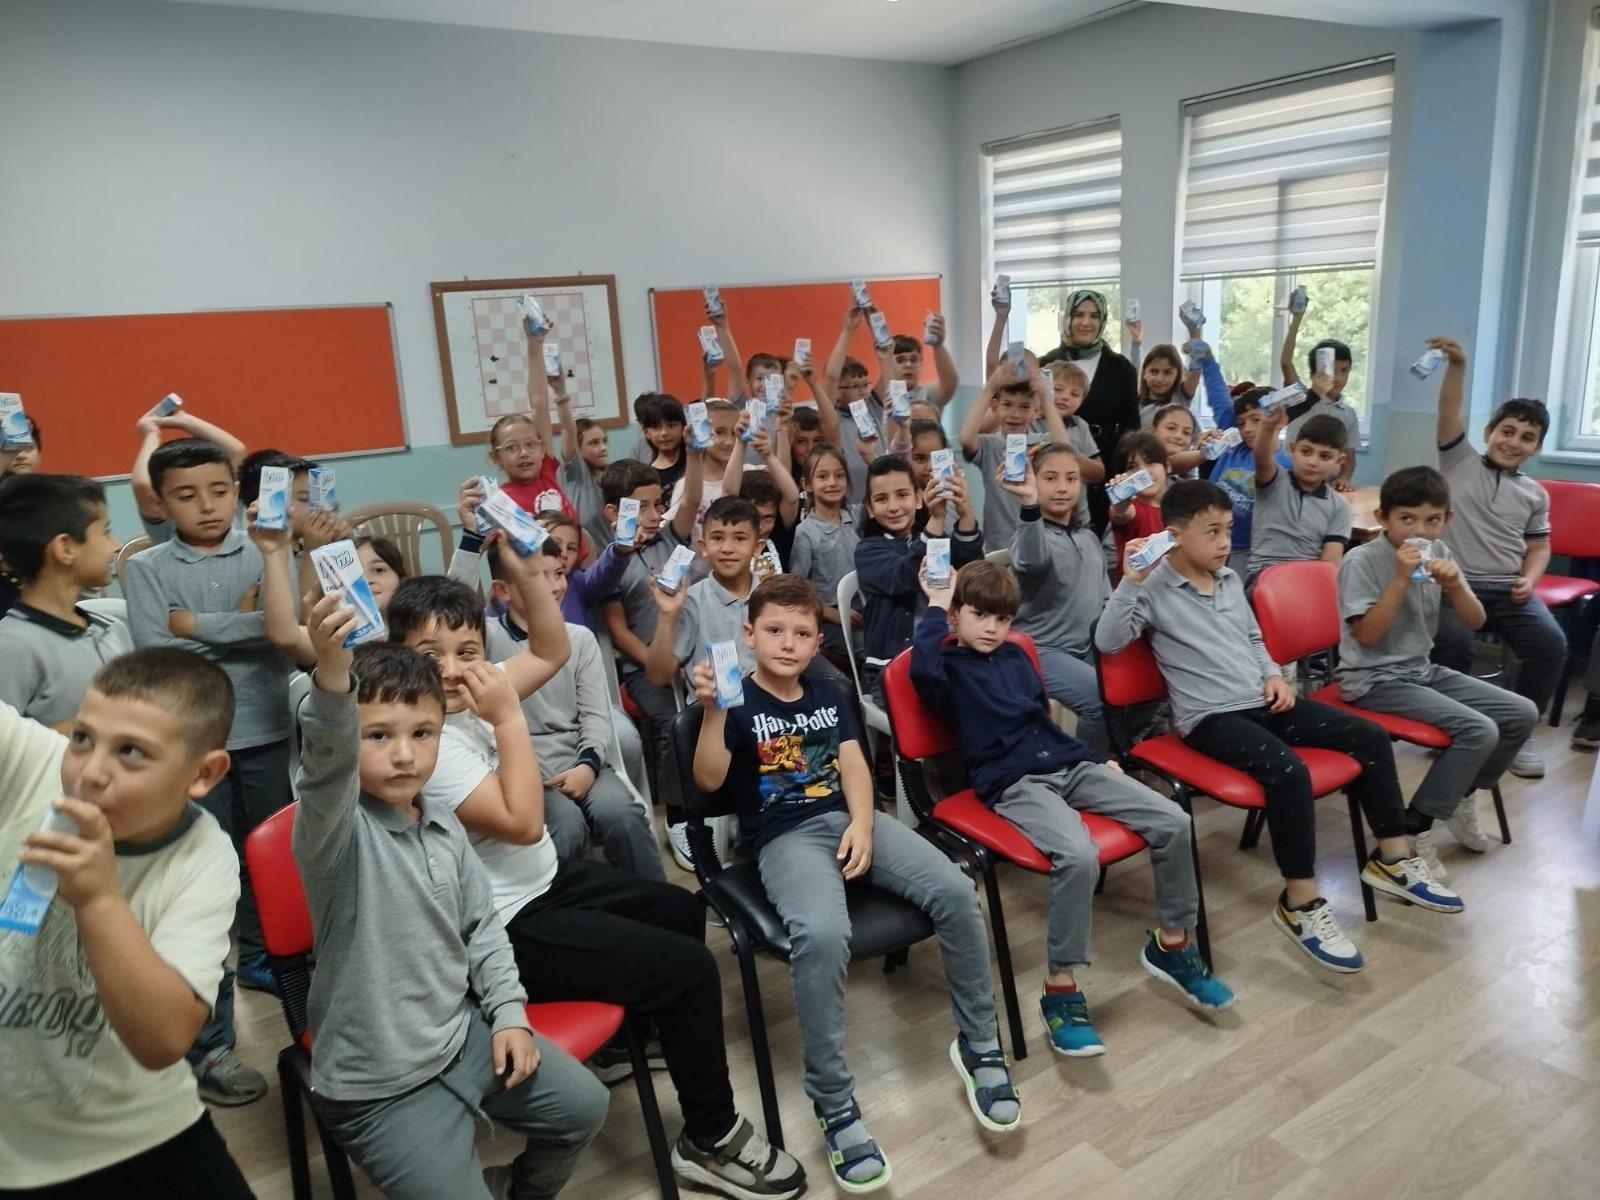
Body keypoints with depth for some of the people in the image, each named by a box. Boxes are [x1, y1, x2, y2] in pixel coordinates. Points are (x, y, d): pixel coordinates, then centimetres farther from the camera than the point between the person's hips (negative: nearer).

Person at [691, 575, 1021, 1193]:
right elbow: (709, 780, -12)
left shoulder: (828, 695, 17)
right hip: (785, 836, -5)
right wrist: (713, 710, -28)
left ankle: (979, 1045, 3)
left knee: (956, 892, -17)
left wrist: (862, 824, -11)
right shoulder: (738, 702, 1)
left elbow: (853, 765, 8)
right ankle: (834, 1103, -17)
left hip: (850, 818, 5)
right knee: (822, 935, -36)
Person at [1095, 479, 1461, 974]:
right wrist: (1130, 582, -29)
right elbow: (1107, 641, -24)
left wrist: (1273, 673, 7)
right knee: (1289, 771, -33)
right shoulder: (1154, 589, -10)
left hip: (1262, 702, 9)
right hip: (1211, 718, -8)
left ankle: (1392, 859, 16)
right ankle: (1299, 903, -17)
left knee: (1370, 736, 2)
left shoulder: (1230, 579, 14)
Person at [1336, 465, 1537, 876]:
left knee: (1522, 714, 2)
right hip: (1374, 680, -8)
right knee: (1479, 731, -22)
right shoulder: (1362, 561, -17)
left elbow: (1475, 623, 5)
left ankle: (1462, 797, 22)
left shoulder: (1438, 552, 2)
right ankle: (1413, 829, -10)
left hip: (1422, 671, 8)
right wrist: (1401, 578, -27)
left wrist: (1454, 585, -15)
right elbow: (1366, 636, -22)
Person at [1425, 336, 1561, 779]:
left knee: (1551, 643, -20)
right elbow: (1449, 412, -6)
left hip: (1508, 589, 4)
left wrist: (1530, 579, -1)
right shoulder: (1459, 461, 8)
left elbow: (1538, 546, 21)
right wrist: (1457, 365, -21)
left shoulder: (1534, 494, 18)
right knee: (1452, 641, -31)